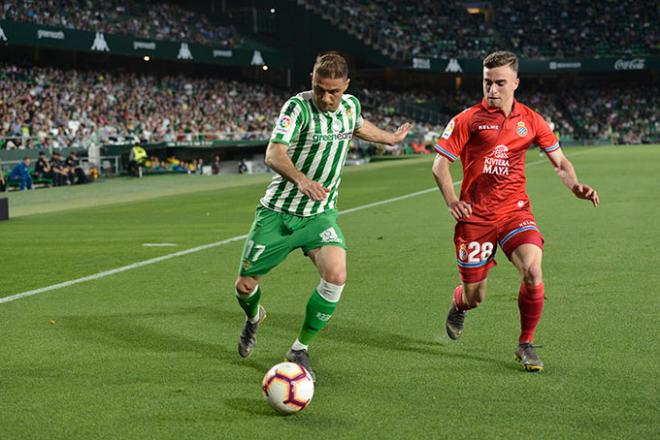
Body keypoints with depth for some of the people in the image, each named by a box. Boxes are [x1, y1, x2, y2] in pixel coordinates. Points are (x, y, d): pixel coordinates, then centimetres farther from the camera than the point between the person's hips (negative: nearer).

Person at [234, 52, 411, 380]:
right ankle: (254, 317, 42)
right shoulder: (298, 107, -18)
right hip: (278, 212, -3)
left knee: (336, 275, -22)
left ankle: (299, 350, -3)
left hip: (320, 214, 3)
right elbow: (273, 154, -32)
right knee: (245, 285, 2)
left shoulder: (351, 106, -1)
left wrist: (390, 138, 39)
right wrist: (302, 180, -50)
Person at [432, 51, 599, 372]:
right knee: (474, 296, 4)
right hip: (475, 216, -1)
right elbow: (440, 163, -3)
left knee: (532, 270, -25)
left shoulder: (530, 120, 4)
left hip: (515, 210, 2)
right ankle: (458, 306, 45)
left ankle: (526, 344, -4)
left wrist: (576, 186, -11)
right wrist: (451, 201, -20)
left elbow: (559, 161, 10)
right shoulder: (468, 119, -4)